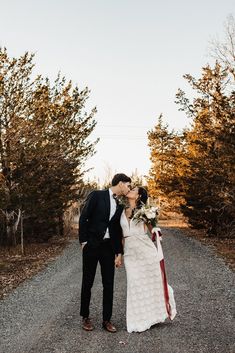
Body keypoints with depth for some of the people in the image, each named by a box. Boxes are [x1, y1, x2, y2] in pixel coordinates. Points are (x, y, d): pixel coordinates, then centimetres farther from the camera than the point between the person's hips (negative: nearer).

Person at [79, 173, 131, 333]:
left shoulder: (120, 206, 11)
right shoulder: (96, 195, -6)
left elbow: (118, 231, 14)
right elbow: (83, 218, -8)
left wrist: (119, 253, 10)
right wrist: (83, 241, -11)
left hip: (108, 247, 5)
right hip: (91, 245, -5)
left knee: (109, 284, 6)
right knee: (87, 283, 7)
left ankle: (107, 320, 18)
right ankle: (86, 317, 23)